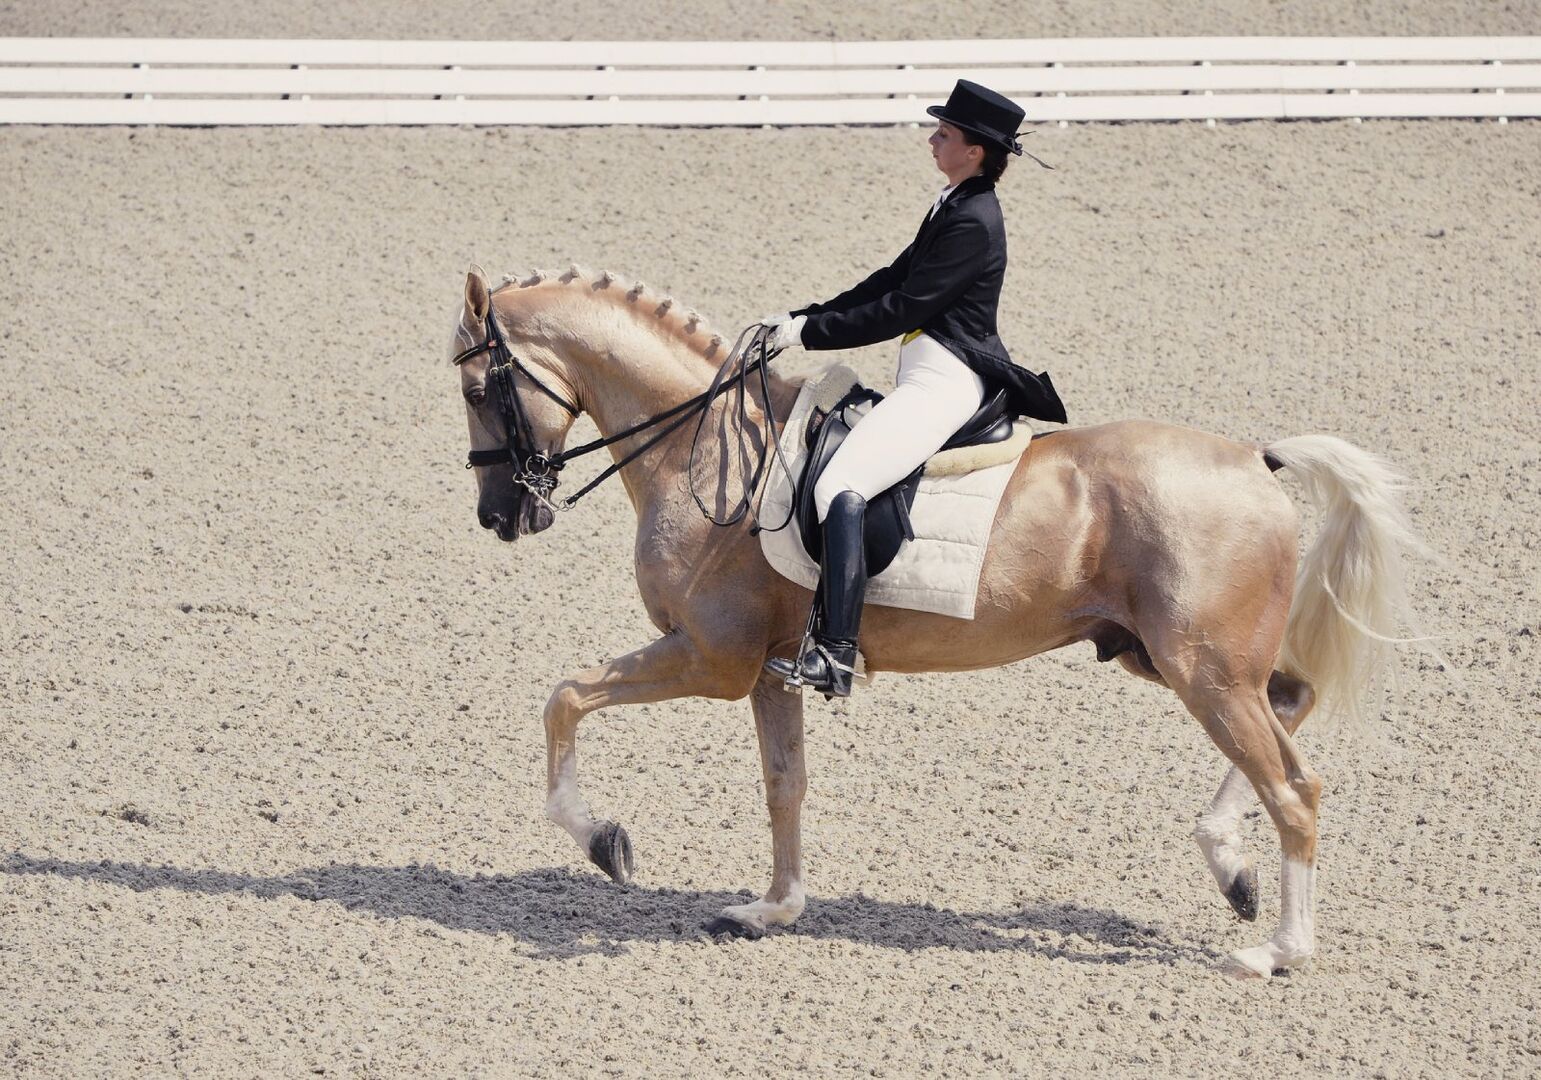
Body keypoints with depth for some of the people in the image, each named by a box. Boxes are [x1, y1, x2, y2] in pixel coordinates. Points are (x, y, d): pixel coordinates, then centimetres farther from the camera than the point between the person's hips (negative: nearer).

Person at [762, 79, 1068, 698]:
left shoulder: (973, 223, -16)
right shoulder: (954, 207, 16)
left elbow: (901, 308, -17)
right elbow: (890, 281, 20)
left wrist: (811, 332, -12)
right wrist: (803, 319, 13)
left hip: (941, 384, -11)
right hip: (928, 375, 11)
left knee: (841, 487, -26)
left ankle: (835, 657, -34)